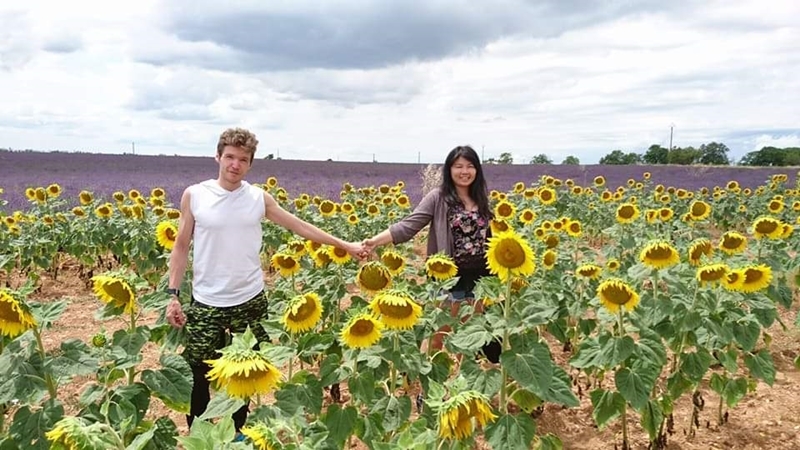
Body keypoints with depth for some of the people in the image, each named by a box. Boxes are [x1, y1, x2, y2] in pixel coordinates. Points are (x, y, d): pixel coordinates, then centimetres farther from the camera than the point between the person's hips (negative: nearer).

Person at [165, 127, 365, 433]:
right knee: (198, 376, 6)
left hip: (250, 301, 2)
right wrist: (173, 294, -3)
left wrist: (345, 245, 5)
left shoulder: (260, 198, -1)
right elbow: (181, 248, 2)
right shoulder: (194, 195, -4)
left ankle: (236, 433, 37)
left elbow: (300, 227, 6)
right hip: (205, 303, -1)